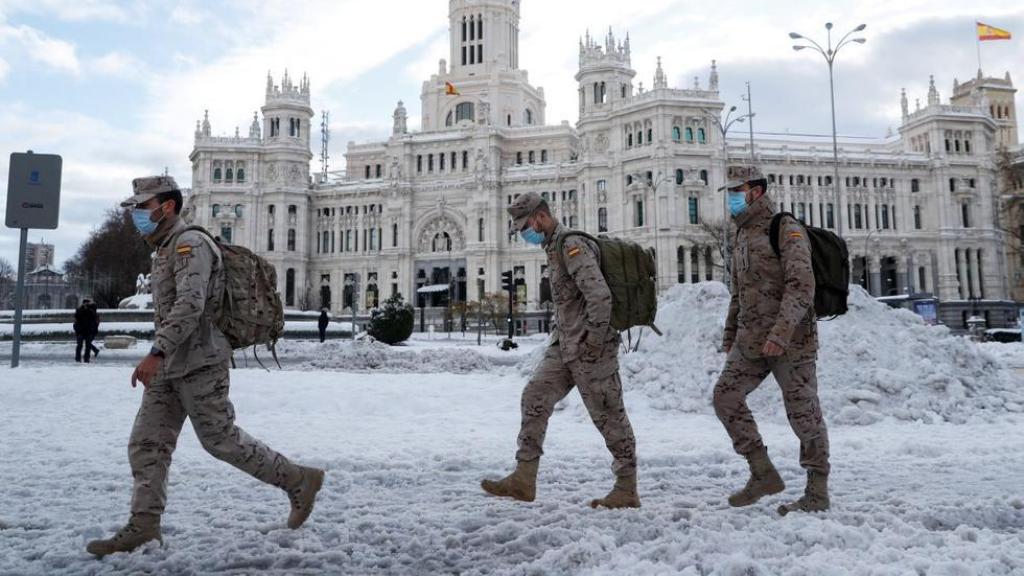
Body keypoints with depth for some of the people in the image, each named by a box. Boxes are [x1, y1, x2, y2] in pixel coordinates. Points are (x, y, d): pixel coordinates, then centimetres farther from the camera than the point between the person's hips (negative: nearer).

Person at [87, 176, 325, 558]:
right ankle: (143, 526, 12)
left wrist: (155, 353, -34)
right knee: (146, 444, 6)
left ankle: (298, 481, 9)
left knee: (221, 440, -3)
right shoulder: (165, 250, 18)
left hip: (198, 365, -9)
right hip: (170, 368, 9)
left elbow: (190, 305, -27)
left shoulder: (189, 244, -14)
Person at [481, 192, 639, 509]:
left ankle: (627, 489, 12)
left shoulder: (572, 245, -15)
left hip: (589, 349, -10)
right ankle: (524, 479, 9)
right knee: (534, 399, 4)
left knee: (609, 415, 0)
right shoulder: (555, 248, 16)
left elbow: (600, 295, -26)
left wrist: (595, 339, -18)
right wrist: (561, 334, 17)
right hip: (564, 346, 10)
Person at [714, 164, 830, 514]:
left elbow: (802, 285, -21)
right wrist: (731, 332, 21)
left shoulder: (786, 230, -9)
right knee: (726, 396, -1)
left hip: (791, 340, -8)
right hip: (752, 340, 8)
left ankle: (817, 493, 12)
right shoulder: (742, 234, 17)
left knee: (803, 412, -1)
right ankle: (763, 474, 8)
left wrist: (782, 330, -31)